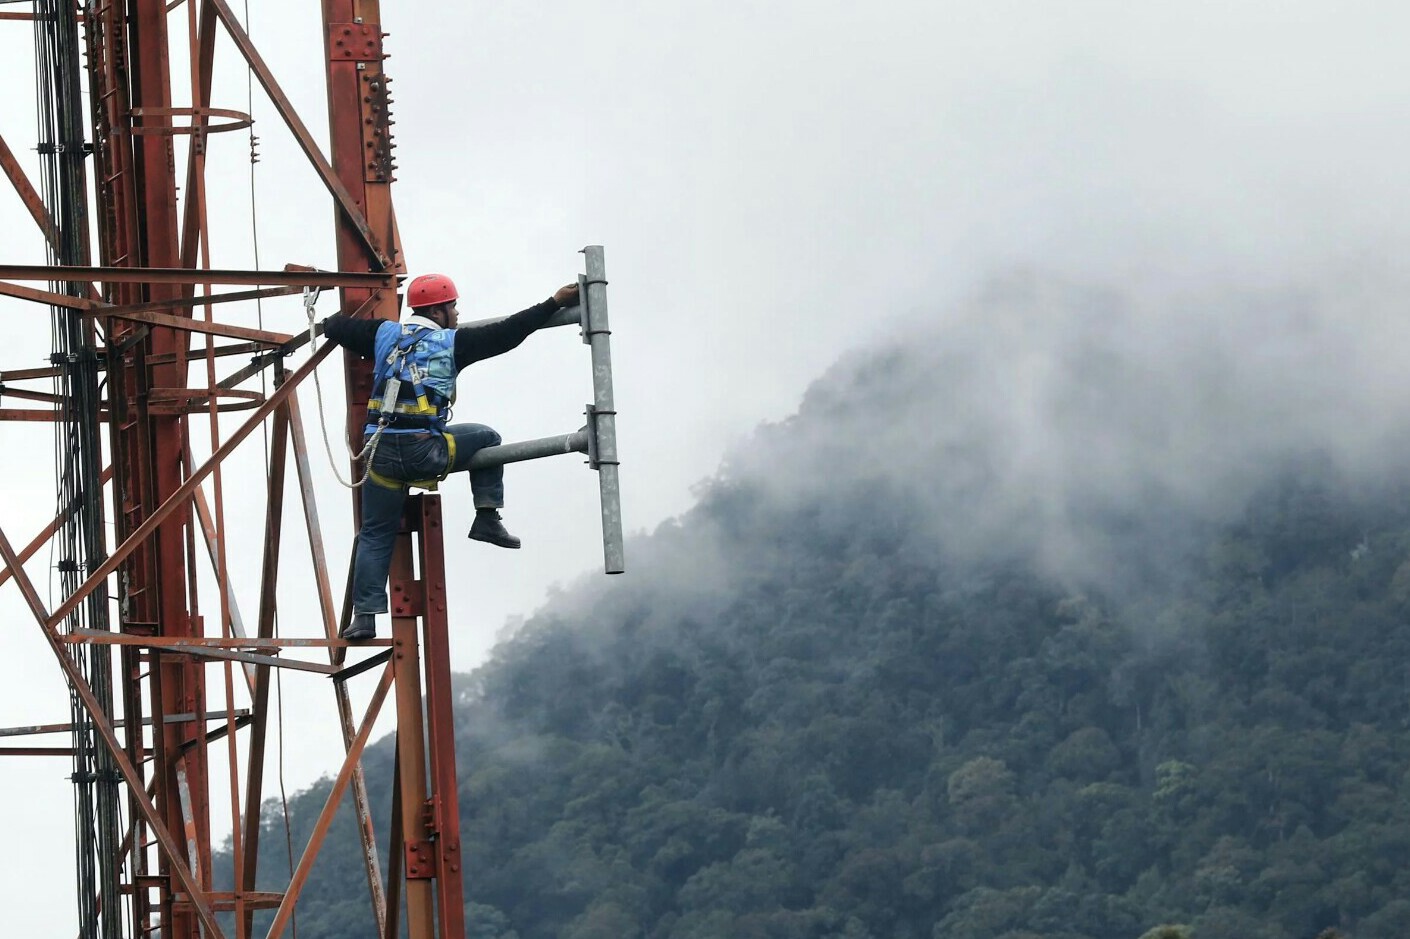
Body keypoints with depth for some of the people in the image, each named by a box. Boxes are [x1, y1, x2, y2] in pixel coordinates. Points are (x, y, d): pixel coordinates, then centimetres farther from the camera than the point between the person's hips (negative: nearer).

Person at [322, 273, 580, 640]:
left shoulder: (384, 334, 11)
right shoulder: (452, 342, 1)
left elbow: (335, 326, 20)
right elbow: (505, 333, 0)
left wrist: (337, 318, 45)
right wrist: (554, 304, 5)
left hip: (382, 452, 3)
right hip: (425, 451, -3)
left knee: (375, 536, 13)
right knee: (486, 439, 24)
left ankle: (364, 616, 5)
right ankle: (487, 519, 16)